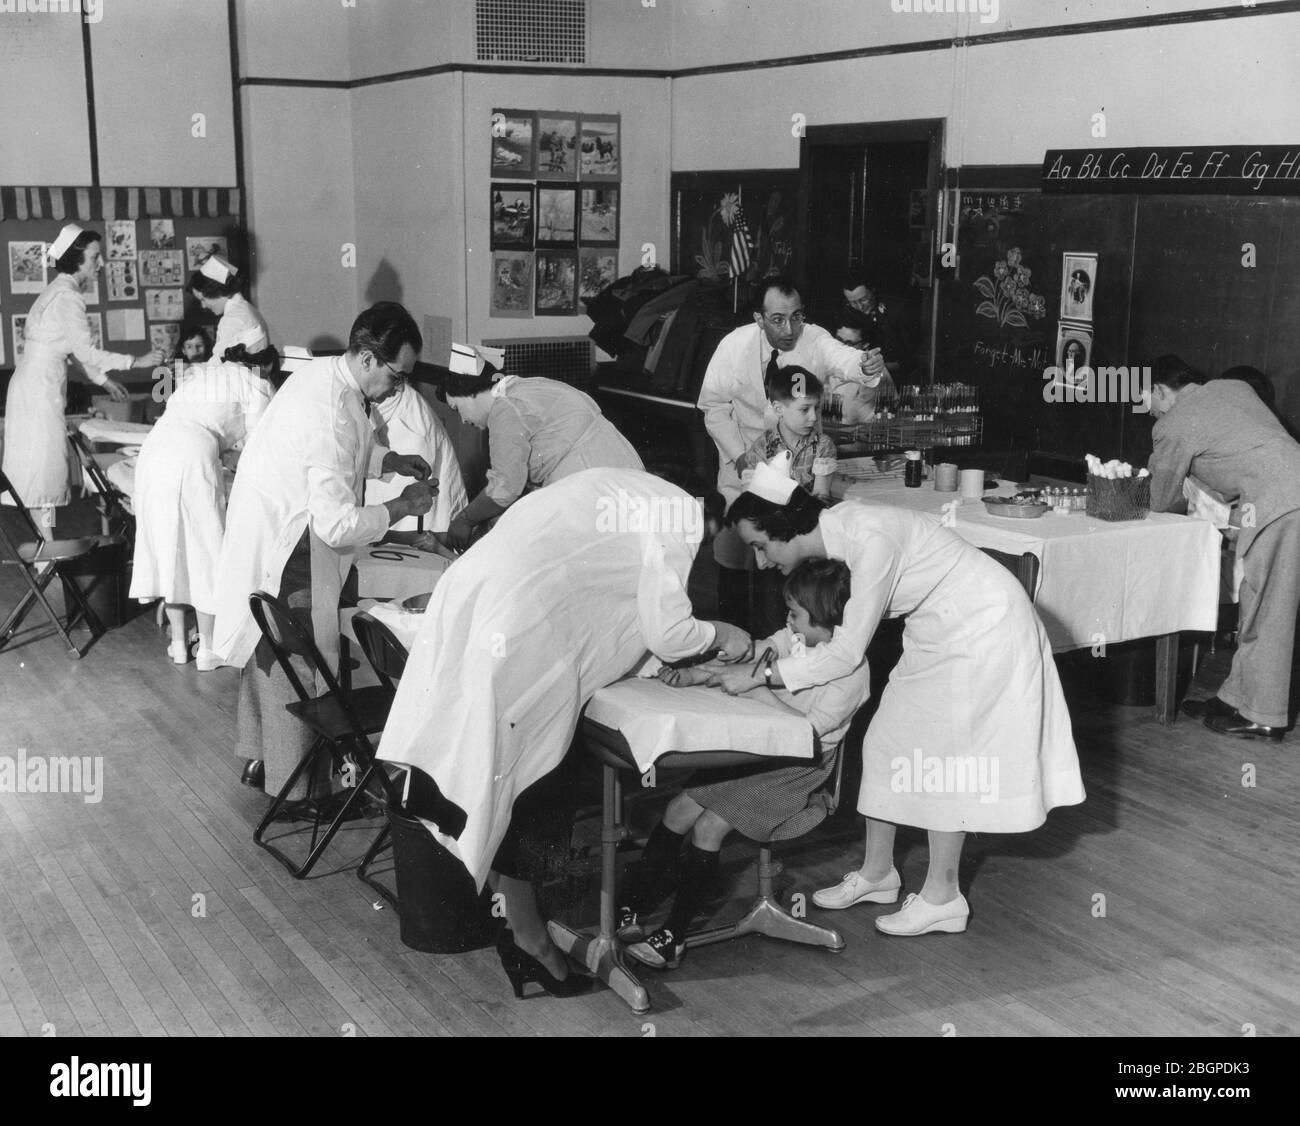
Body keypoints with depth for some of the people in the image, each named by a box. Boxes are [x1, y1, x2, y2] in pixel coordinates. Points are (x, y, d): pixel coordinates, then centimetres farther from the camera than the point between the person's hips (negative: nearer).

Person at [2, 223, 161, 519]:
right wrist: (136, 361, -14)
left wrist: (103, 379, 22)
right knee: (44, 465, -5)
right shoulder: (68, 296, -16)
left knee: (31, 466, 12)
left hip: (33, 384, 10)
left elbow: (73, 348, 20)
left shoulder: (60, 290, 15)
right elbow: (85, 351, -19)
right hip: (41, 387, -10)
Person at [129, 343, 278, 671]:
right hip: (195, 452, -6)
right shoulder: (256, 383, 13)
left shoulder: (196, 373, 31)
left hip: (153, 448, 6)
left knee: (166, 545, 13)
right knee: (205, 546, 4)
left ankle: (178, 643, 21)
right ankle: (207, 648, 8)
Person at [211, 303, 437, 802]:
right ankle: (290, 788, 16)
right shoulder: (334, 415, -30)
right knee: (293, 667, 3)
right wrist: (401, 506, -17)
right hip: (282, 551, -10)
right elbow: (337, 525, -29)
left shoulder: (320, 370, -1)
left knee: (265, 654, 22)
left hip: (263, 531, 10)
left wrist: (387, 460, 7)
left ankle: (258, 758, 39)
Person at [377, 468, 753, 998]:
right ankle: (527, 936, 16)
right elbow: (668, 633, -3)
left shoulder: (621, 490, 23)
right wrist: (721, 635, 16)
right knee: (515, 780, 3)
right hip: (516, 631, -9)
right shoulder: (679, 514, -3)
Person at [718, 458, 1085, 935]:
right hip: (939, 631, 9)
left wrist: (760, 676, -23)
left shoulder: (870, 539, -32)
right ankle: (877, 873, 22)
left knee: (941, 752, -4)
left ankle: (942, 897, 9)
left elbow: (846, 653, -27)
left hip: (983, 629, -9)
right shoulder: (834, 532, -5)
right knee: (886, 741, 8)